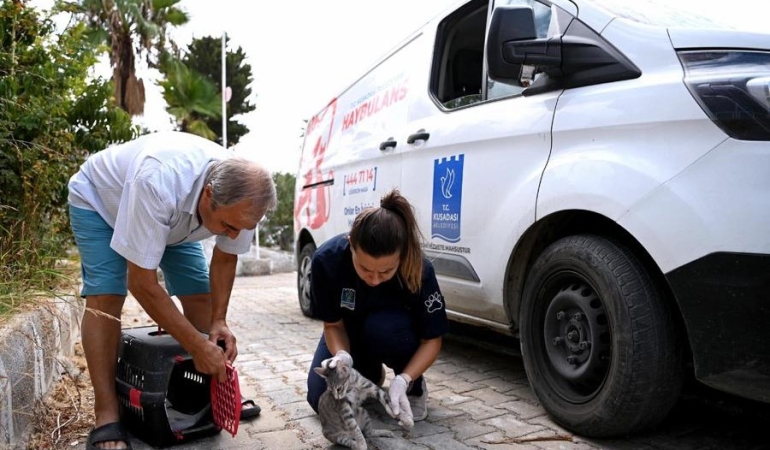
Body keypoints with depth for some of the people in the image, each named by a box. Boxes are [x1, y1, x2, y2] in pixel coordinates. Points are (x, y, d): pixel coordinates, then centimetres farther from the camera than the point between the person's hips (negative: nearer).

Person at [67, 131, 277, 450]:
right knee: (105, 295, -21)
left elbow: (225, 259, -10)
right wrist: (198, 347, -38)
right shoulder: (157, 183, -47)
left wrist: (218, 321, -21)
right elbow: (141, 283, -40)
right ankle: (106, 418, -14)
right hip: (99, 198, -5)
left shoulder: (240, 196, -29)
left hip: (174, 215, 5)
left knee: (199, 293, -2)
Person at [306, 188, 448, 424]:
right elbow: (333, 324, -18)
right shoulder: (327, 259, -33)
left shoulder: (418, 269, -35)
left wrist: (403, 380, -38)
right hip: (349, 332, 2)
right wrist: (342, 356, -39)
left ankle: (414, 387, -5)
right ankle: (370, 373, 20)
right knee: (322, 400, -13)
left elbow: (432, 339, -23)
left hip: (392, 331, -2)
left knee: (382, 327, -36)